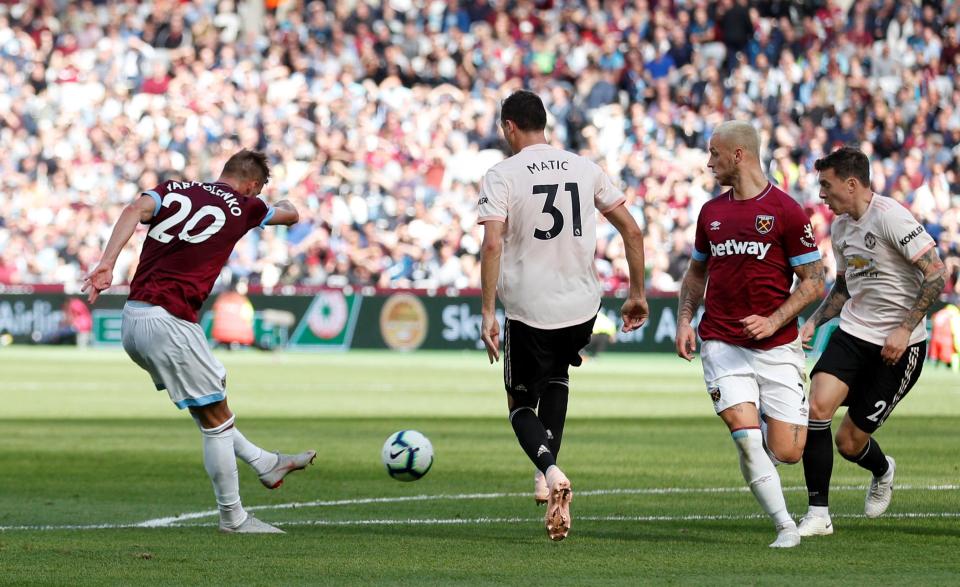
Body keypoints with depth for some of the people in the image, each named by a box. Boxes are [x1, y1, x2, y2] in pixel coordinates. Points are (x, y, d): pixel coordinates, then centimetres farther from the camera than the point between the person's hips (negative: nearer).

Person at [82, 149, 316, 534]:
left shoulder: (174, 190, 13)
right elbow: (290, 214, 23)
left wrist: (107, 264, -17)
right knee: (215, 419, 4)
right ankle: (233, 518, 9)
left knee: (209, 405, 22)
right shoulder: (243, 208, 3)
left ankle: (266, 464, 36)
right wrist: (281, 205, 46)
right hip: (168, 323, -7)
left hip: (132, 320, 7)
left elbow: (136, 210, -8)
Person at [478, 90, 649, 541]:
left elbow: (492, 244, -18)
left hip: (528, 309, -4)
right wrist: (638, 295, 15)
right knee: (556, 377, 33)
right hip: (582, 305, 4)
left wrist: (487, 312, -15)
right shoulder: (585, 169, 6)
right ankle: (547, 474, 20)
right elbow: (632, 231, 6)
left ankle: (550, 470, -16)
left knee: (521, 404, 14)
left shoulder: (501, 176, -6)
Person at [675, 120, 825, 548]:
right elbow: (696, 272, 23)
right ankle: (785, 526, -8)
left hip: (776, 347, -3)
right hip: (722, 344, 3)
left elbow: (813, 281, -4)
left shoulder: (786, 211, -5)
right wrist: (684, 320, 6)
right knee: (745, 435, -18)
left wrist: (773, 321, -16)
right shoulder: (711, 212, 10)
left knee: (785, 452, -5)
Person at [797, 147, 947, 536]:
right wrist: (813, 322, 8)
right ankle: (818, 514, -8)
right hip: (852, 331, 6)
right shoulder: (840, 226, 9)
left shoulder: (889, 217, -17)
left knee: (850, 442, -2)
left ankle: (883, 472, 35)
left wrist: (905, 328, -22)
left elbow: (936, 274, -19)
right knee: (817, 406, -18)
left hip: (899, 344, -6)